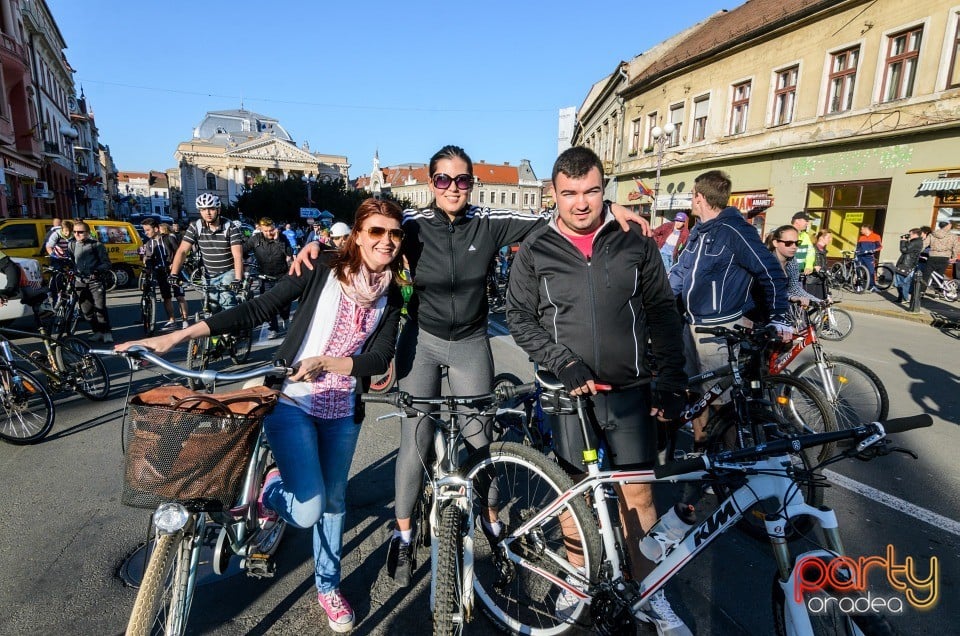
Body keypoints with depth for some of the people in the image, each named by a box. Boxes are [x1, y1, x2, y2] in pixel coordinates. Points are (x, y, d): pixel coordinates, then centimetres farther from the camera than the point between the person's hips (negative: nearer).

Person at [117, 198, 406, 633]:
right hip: (292, 401, -4)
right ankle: (269, 489, 23)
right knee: (308, 510, -12)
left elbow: (380, 358, -9)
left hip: (342, 410, 4)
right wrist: (179, 335, -17)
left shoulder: (391, 296, -1)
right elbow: (257, 310, -12)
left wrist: (326, 362, -26)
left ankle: (328, 588, 40)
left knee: (333, 500, 17)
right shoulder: (323, 270, -12)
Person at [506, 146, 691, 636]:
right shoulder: (536, 250, -1)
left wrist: (672, 382, 0)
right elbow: (519, 317, 0)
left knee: (637, 492, 7)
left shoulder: (634, 240, 1)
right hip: (570, 391, 0)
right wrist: (563, 362, -13)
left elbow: (662, 311, 5)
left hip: (631, 391, 1)